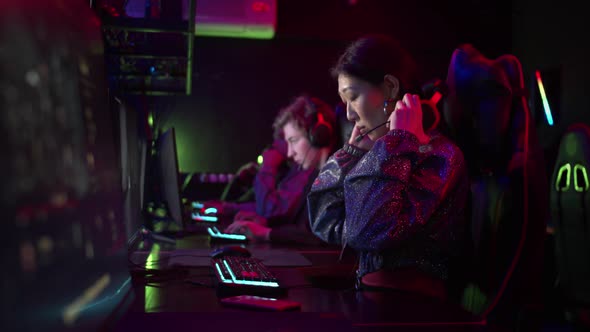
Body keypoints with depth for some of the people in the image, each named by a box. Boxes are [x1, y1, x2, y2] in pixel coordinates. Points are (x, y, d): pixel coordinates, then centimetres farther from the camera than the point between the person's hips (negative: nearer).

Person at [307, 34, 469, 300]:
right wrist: (354, 151, 7)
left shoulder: (439, 156, -13)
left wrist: (399, 140, -17)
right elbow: (324, 224, 9)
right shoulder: (383, 153, 10)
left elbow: (369, 232, -26)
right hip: (373, 300, 7)